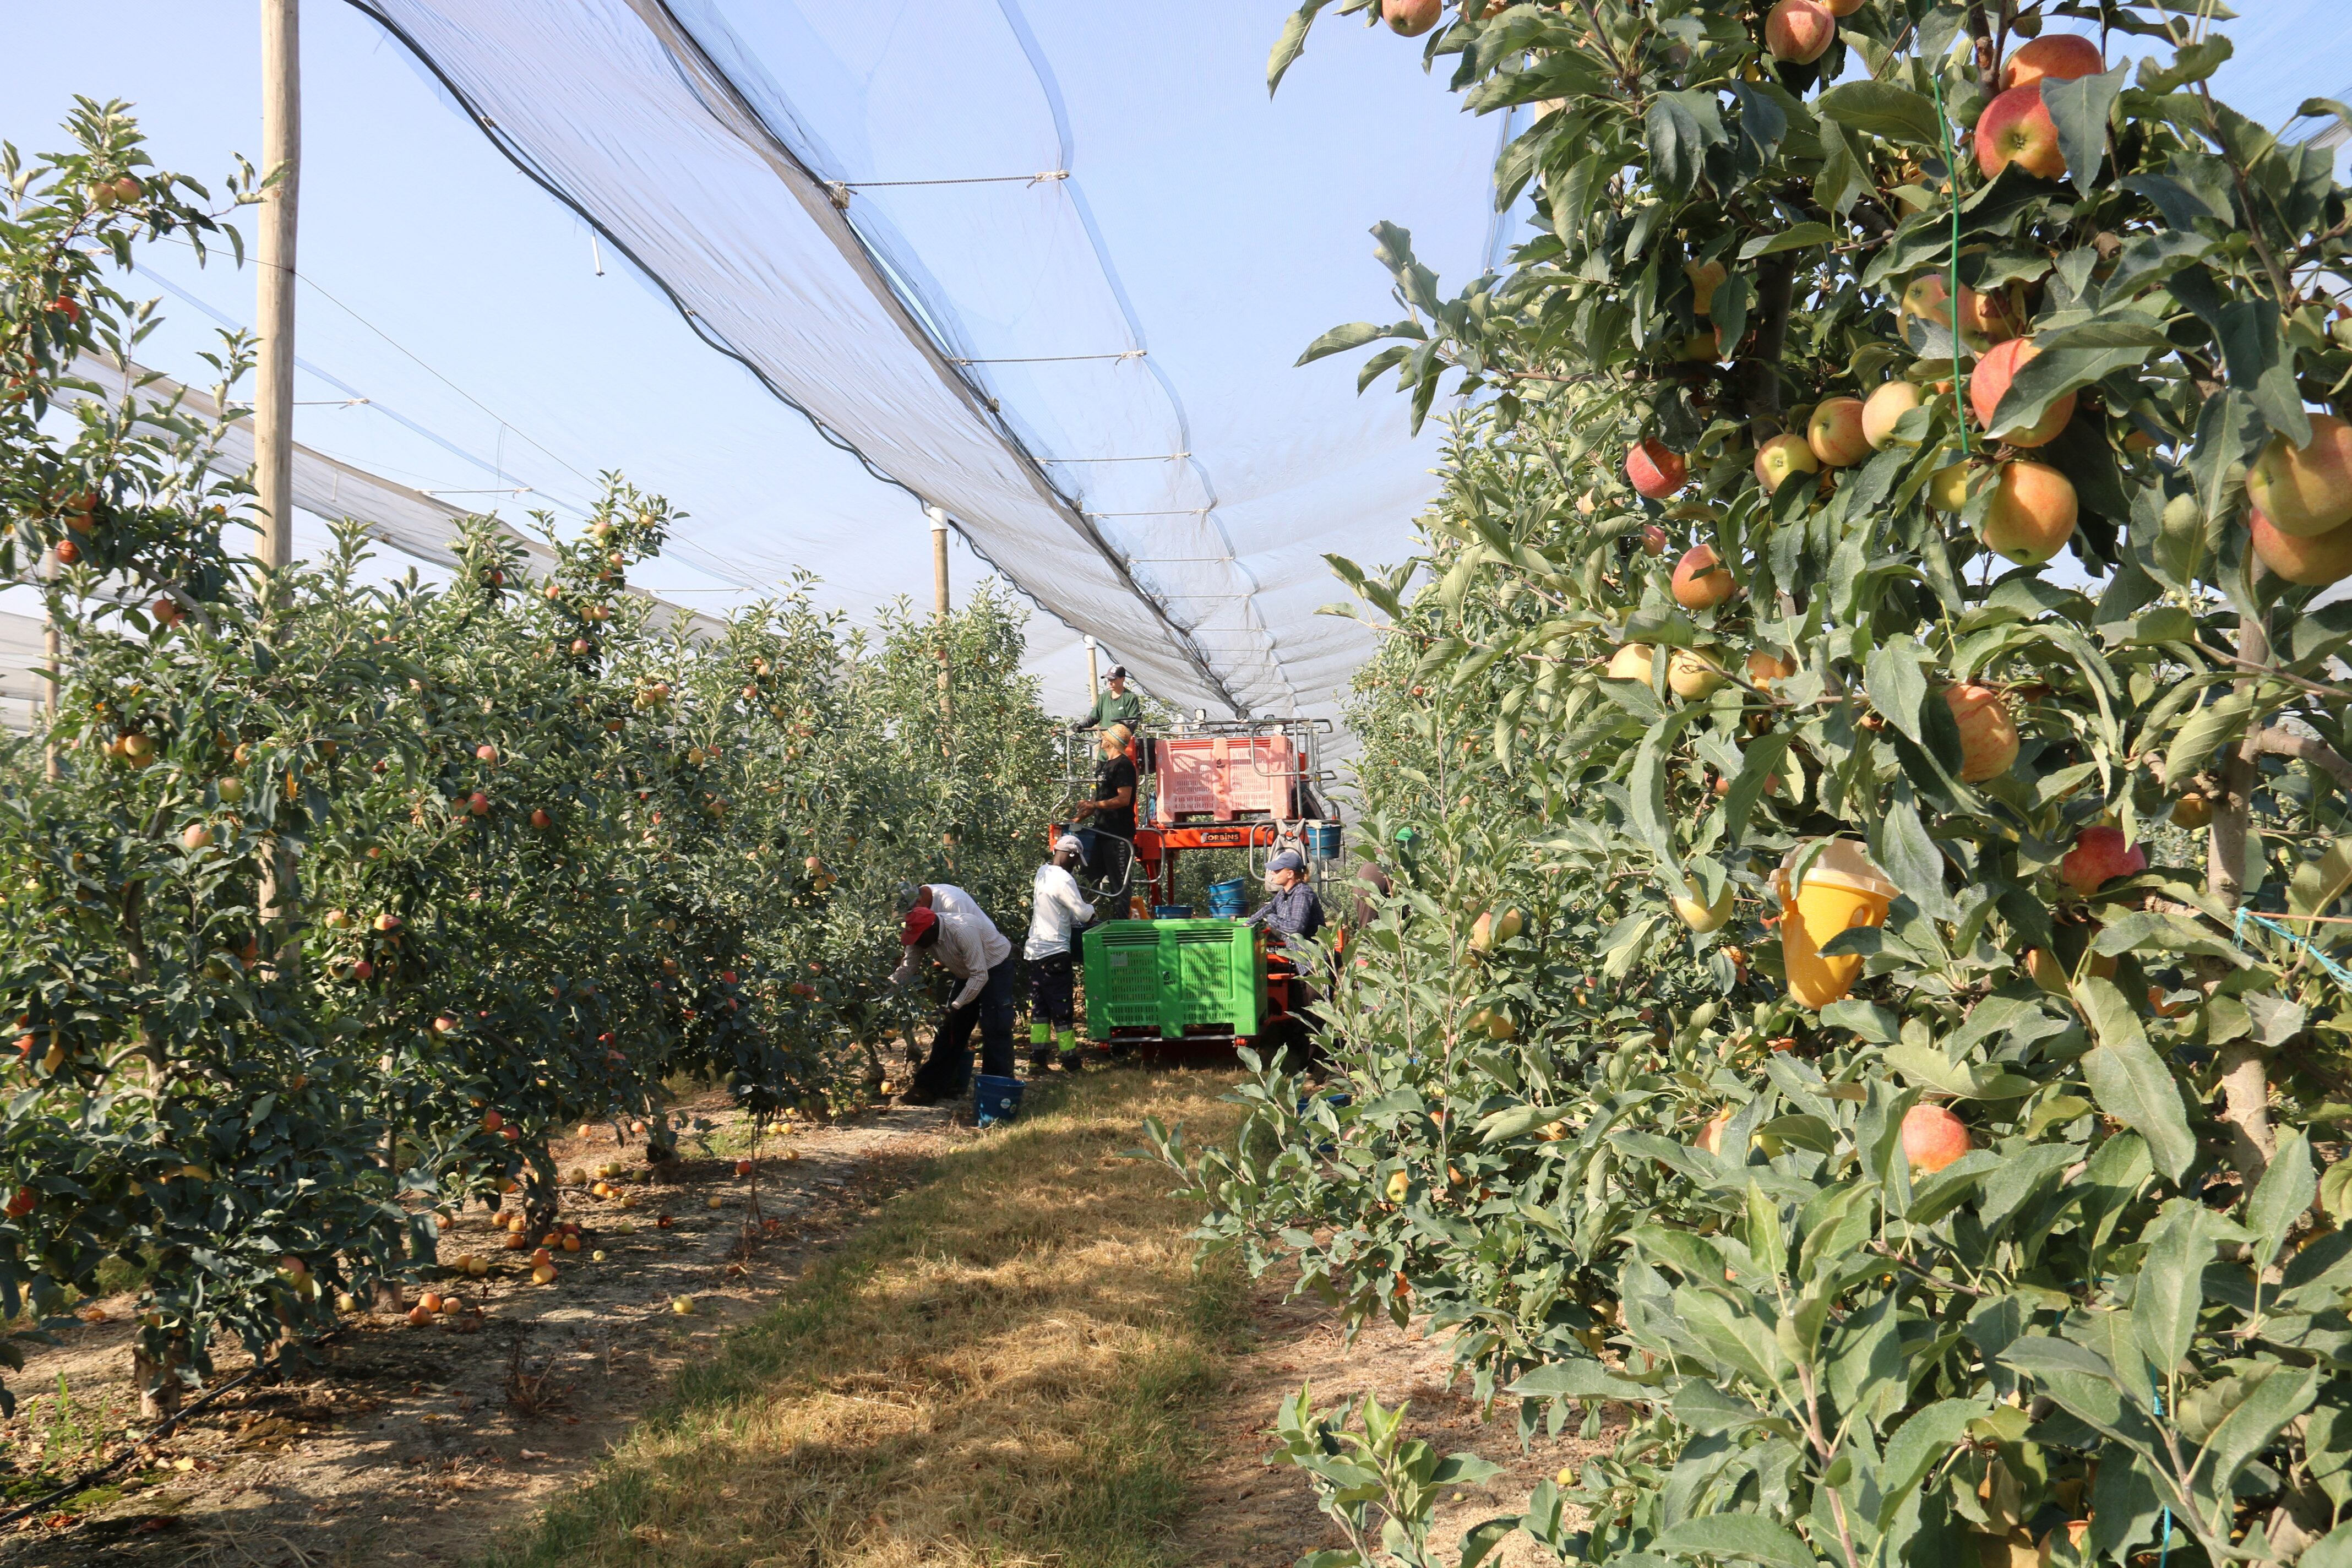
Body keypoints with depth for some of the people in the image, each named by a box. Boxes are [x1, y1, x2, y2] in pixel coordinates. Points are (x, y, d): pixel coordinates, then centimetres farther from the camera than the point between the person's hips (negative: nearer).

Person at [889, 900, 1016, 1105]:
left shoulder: (963, 931, -37)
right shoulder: (922, 936, -15)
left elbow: (980, 976, -33)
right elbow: (906, 969, -7)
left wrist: (955, 1006, -32)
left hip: (996, 966, -8)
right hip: (968, 973, 8)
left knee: (995, 1030, -14)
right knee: (949, 1028, 6)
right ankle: (931, 1087, 10)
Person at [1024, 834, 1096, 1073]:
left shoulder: (1043, 872, 8)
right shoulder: (1064, 880, -18)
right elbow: (1084, 914, -18)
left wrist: (1074, 917, 11)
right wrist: (1091, 908, 2)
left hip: (1035, 951, 8)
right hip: (1054, 952, -8)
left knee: (1039, 1006, 10)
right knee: (1061, 1008, -2)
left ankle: (1038, 1059, 9)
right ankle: (1070, 1061, 4)